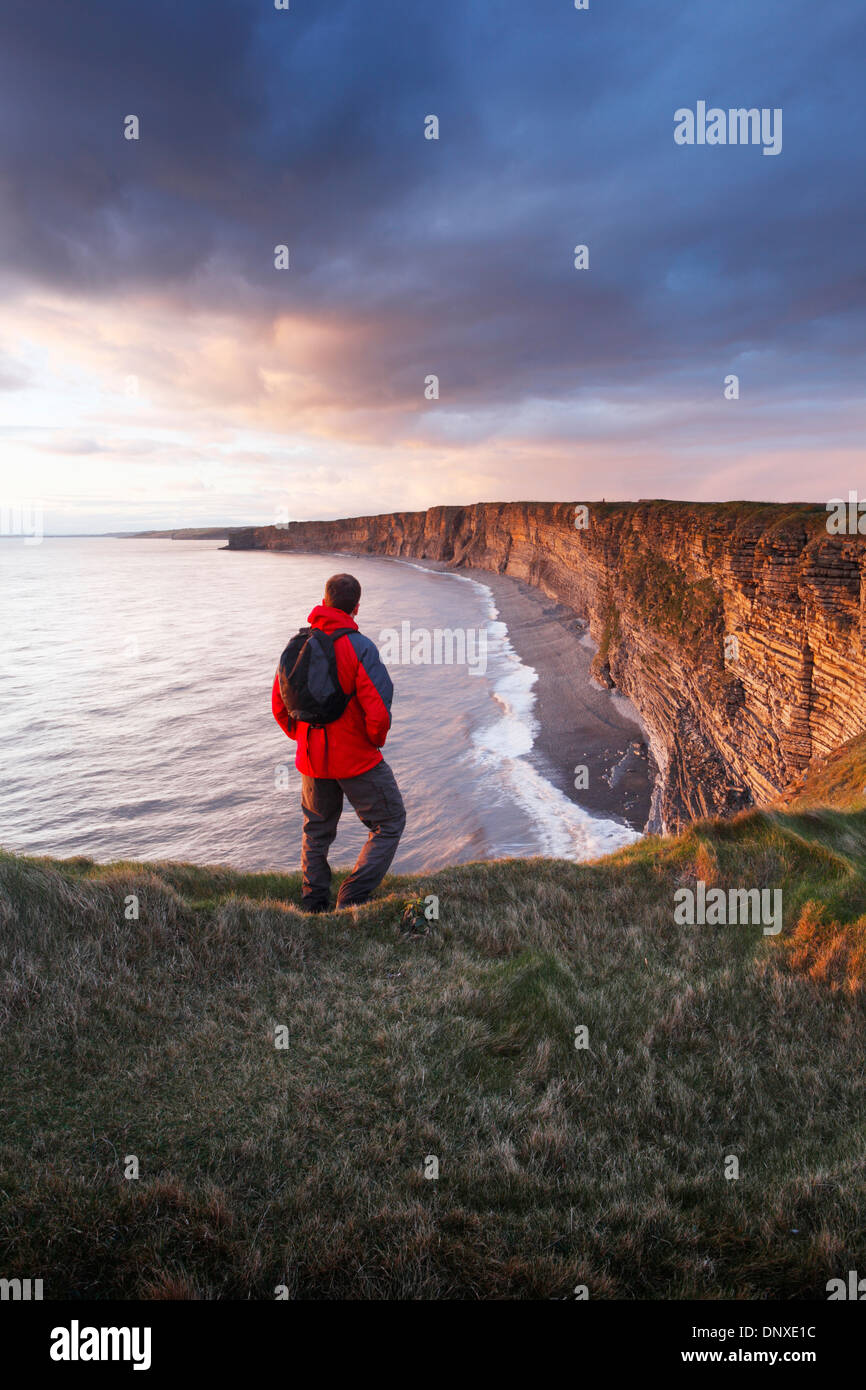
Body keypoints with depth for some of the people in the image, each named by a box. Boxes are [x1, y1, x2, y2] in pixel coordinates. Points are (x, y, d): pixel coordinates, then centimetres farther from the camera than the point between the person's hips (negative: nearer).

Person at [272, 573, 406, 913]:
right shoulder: (359, 648, -19)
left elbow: (279, 706, 7)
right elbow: (379, 712, -24)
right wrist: (376, 741, -4)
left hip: (312, 759, 6)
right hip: (358, 758, -6)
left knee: (317, 830, 24)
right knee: (389, 823, 12)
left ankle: (313, 905, 29)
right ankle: (352, 900, 4)